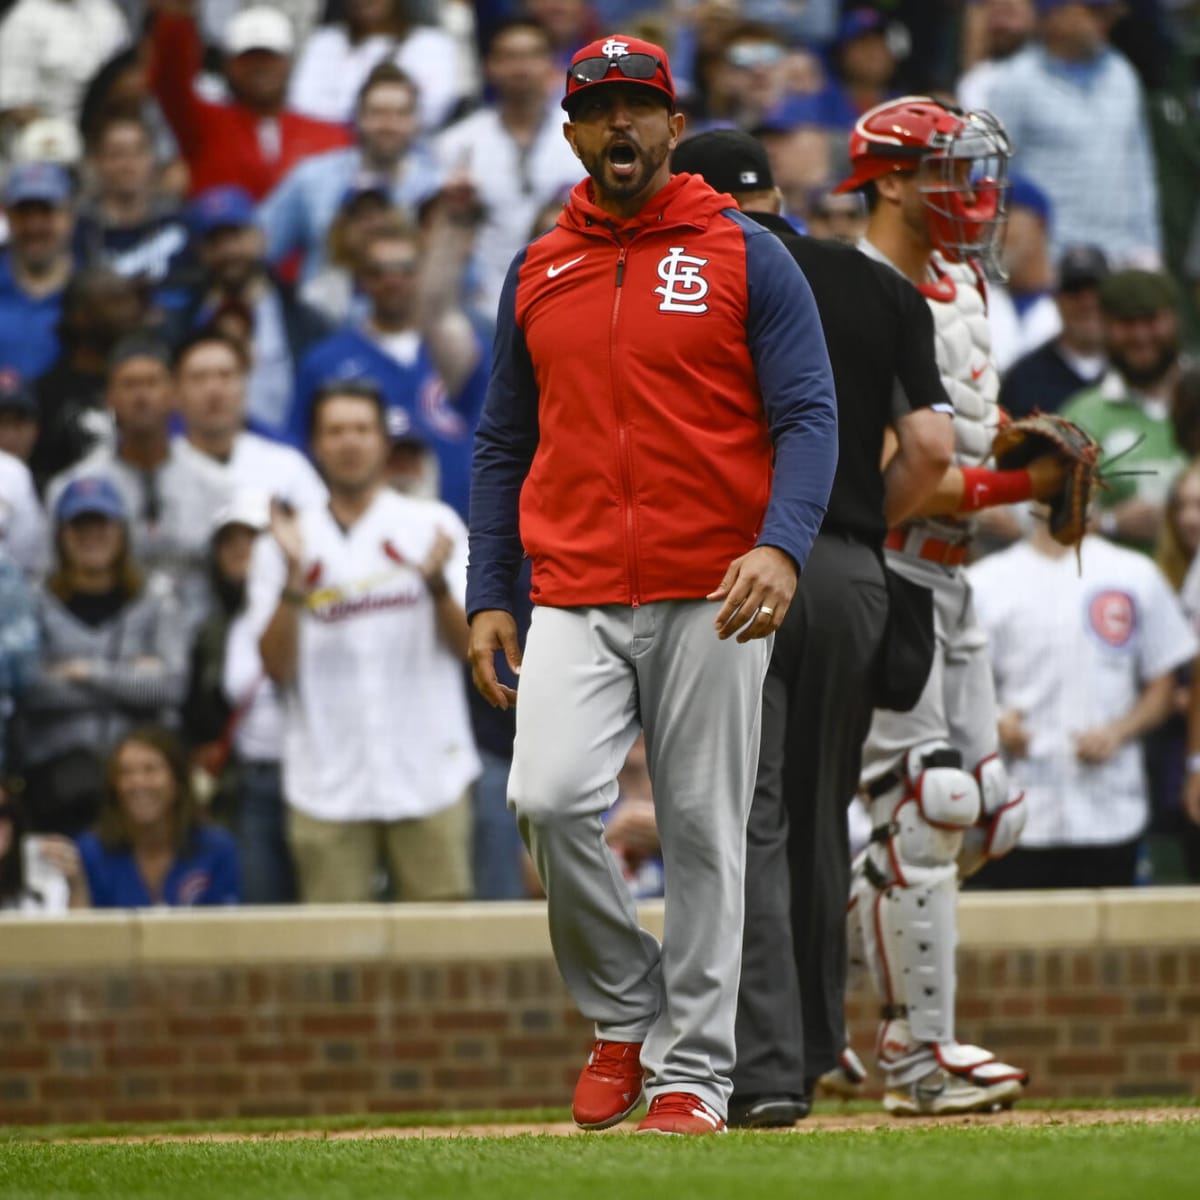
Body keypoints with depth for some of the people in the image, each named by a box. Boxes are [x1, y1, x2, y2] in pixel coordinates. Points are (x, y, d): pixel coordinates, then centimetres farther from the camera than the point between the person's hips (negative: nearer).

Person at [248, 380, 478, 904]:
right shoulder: (283, 544, 8)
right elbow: (277, 668, 0)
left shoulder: (434, 524, 7)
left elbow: (467, 644, 0)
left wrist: (437, 582, -19)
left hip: (429, 778, 0)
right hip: (327, 786, 1)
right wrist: (294, 579, -14)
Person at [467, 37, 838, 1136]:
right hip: (574, 601, 2)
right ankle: (625, 1014, 4)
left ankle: (692, 1072, 9)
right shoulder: (536, 273, 13)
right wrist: (487, 597, 10)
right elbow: (504, 446, 18)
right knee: (550, 798, -17)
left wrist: (782, 547, -20)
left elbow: (808, 417, -4)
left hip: (711, 601, -2)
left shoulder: (746, 256, 2)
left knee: (704, 833, 0)